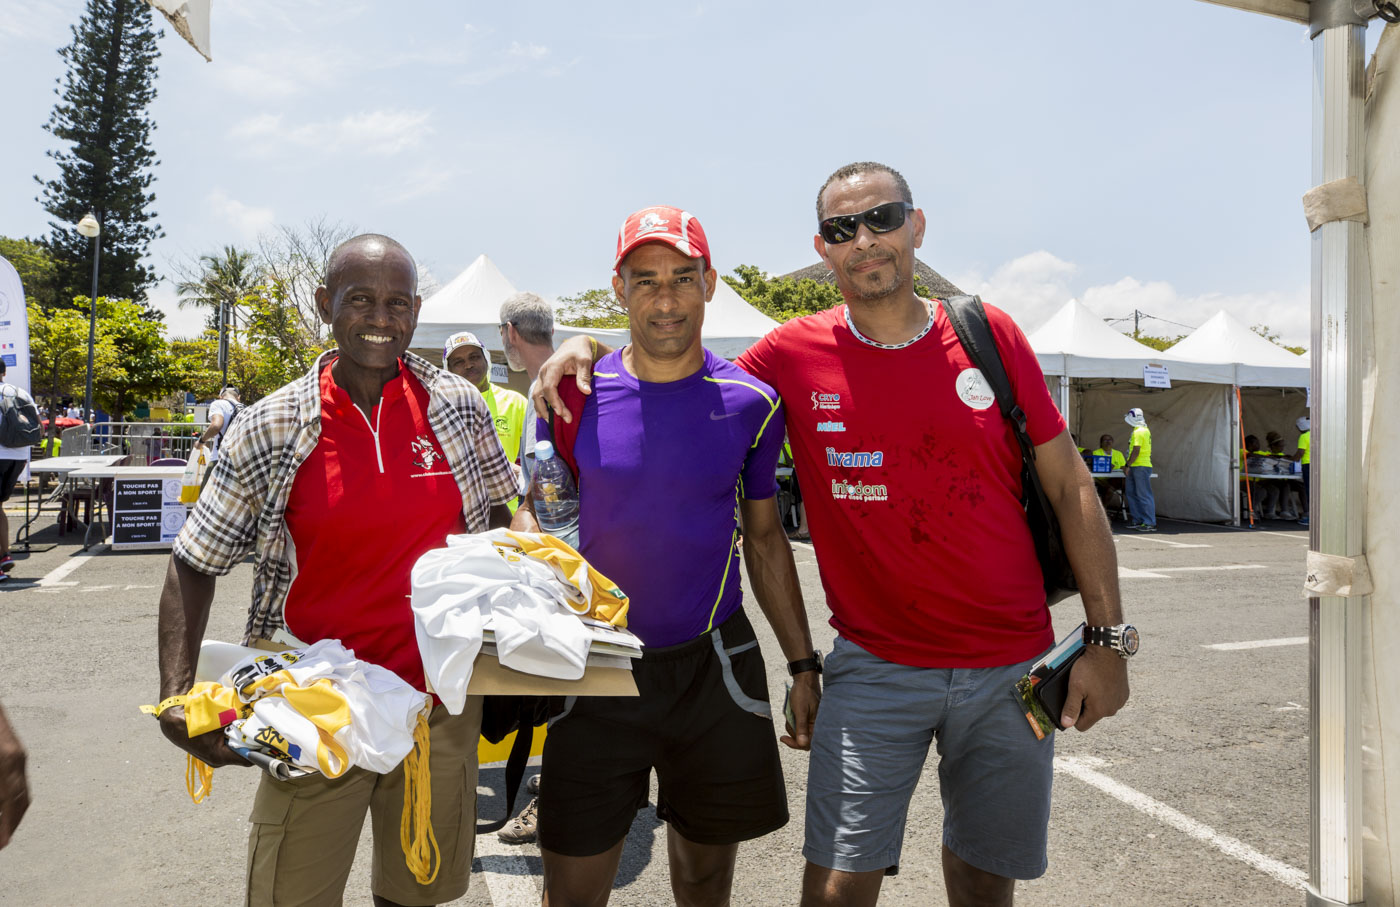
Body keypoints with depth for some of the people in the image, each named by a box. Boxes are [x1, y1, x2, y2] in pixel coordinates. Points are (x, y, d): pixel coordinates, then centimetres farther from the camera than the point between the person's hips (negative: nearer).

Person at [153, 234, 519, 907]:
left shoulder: (460, 406, -1)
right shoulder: (270, 429, -6)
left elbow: (497, 519, 13)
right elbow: (193, 565, -1)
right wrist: (176, 694, -13)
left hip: (440, 701, 2)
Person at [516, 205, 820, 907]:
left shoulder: (750, 403, -3)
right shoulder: (573, 396, -5)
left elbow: (764, 538, 5)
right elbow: (533, 510, 6)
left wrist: (803, 665, 4)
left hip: (713, 666, 1)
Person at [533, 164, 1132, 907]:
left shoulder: (988, 335, -3)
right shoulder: (795, 355, -5)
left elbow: (1069, 486, 2)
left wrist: (1108, 637, 0)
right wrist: (587, 350, -6)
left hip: (1012, 667, 2)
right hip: (877, 669, -1)